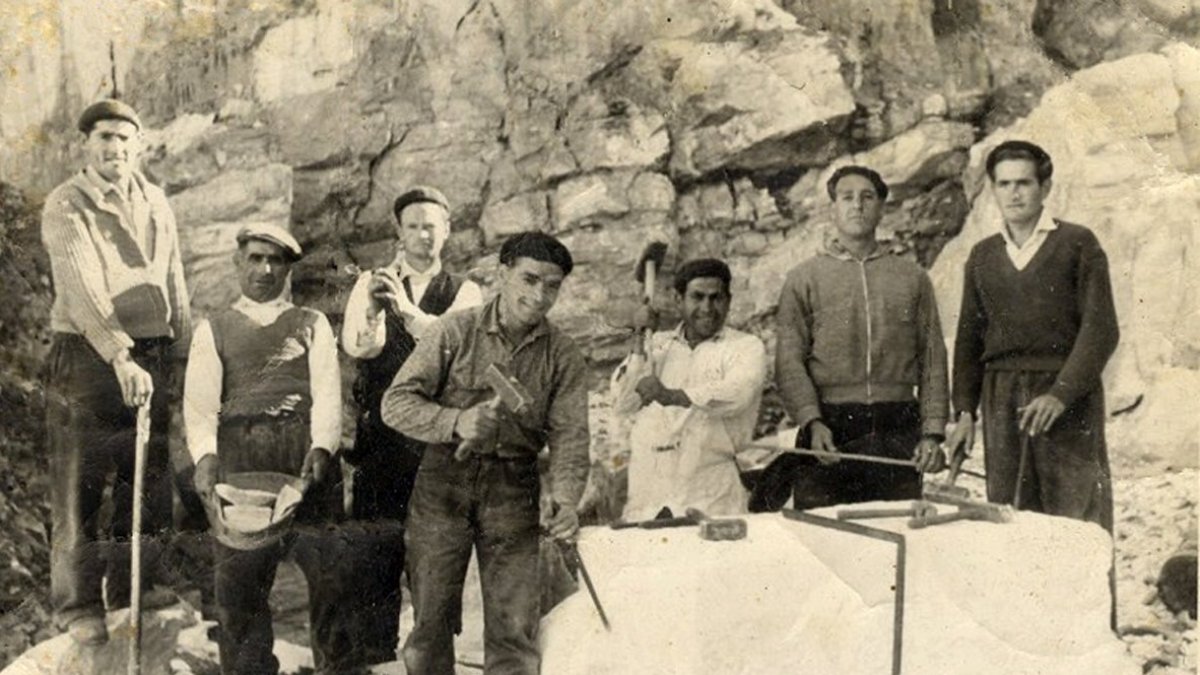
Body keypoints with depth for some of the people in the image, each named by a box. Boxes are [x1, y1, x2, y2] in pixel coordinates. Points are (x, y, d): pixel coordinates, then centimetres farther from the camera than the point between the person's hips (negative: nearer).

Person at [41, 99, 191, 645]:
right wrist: (120, 358, -31)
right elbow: (83, 290, -21)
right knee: (79, 484, -1)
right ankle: (78, 605, 9)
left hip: (150, 356, 6)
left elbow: (174, 282, 16)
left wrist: (185, 349, 12)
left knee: (149, 477, 12)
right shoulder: (66, 206, -8)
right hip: (85, 356, -6)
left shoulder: (155, 202, 12)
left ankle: (132, 585, 27)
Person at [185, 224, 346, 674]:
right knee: (238, 574, -1)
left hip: (306, 453, 0)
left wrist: (321, 447, -15)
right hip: (238, 455, 0)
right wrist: (205, 456, -12)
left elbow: (327, 392, 4)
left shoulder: (312, 324, 18)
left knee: (328, 566, -4)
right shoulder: (213, 330, 19)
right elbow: (199, 404, 7)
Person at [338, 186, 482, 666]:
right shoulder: (371, 284, 9)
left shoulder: (463, 293, 8)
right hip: (382, 438, 0)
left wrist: (407, 310, -29)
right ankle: (373, 652, 10)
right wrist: (373, 310, -30)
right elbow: (357, 345, -10)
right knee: (375, 545, -1)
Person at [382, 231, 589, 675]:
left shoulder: (563, 356, 2)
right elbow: (396, 403, -5)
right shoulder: (455, 330, -3)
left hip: (513, 488, 1)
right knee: (430, 621, 5)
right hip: (443, 480, -1)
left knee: (515, 627, -1)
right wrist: (455, 422, -23)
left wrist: (565, 498, -24)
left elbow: (569, 435, -6)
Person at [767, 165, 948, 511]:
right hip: (828, 429, -2)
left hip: (898, 431, 2)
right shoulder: (804, 278, 9)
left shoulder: (913, 278, 15)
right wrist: (812, 422, -13)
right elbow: (789, 361, 0)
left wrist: (933, 432, 1)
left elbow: (933, 359, 11)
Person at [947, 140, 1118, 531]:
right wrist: (965, 411, 8)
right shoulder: (982, 256, 15)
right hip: (1001, 401, 4)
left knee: (1077, 519, -6)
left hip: (1068, 399, -3)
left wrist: (1060, 395, -14)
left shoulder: (1077, 244, 2)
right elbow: (969, 338, 16)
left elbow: (1101, 329, -4)